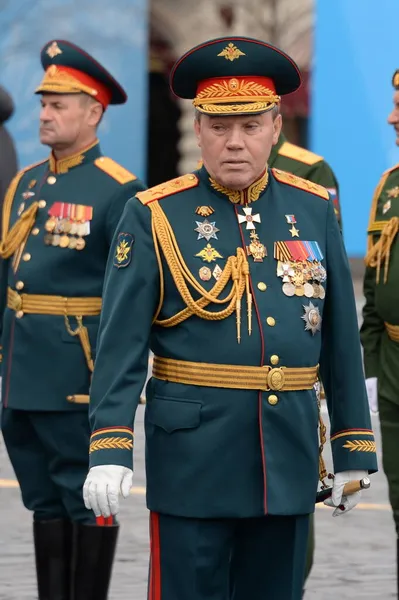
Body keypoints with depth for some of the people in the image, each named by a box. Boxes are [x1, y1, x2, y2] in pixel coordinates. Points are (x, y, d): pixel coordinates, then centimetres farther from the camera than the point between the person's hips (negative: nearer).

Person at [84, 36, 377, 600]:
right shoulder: (154, 216, -3)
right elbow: (121, 342, -7)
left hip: (289, 461, 3)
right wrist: (110, 449, -16)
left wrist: (353, 449, 9)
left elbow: (342, 340, 10)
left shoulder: (314, 210, 7)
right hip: (192, 455, -3)